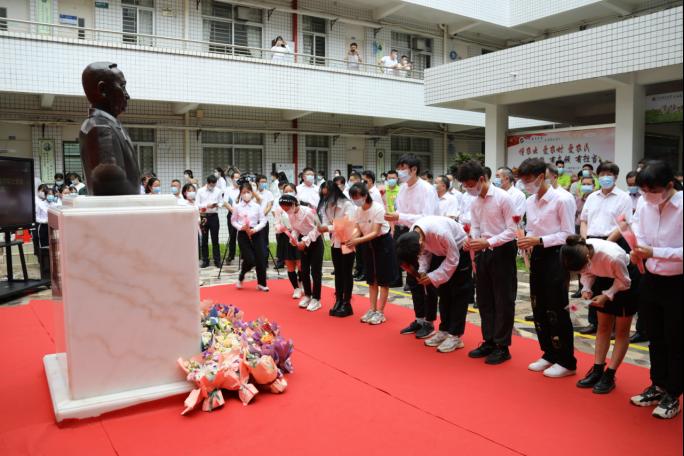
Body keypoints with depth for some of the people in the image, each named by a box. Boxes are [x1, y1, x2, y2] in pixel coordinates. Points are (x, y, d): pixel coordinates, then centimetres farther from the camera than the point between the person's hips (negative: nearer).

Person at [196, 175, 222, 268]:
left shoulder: (218, 191, 4)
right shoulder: (200, 191, 2)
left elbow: (220, 203, 9)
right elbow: (196, 204, 0)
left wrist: (217, 205, -13)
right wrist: (206, 206, -14)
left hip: (214, 216, 0)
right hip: (204, 216, 0)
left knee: (215, 239, 2)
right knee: (204, 239, 6)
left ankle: (217, 260, 7)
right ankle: (205, 260, 14)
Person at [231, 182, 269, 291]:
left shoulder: (257, 206, -2)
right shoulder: (237, 207, -1)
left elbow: (263, 221, -1)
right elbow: (233, 221, 5)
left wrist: (255, 229, -16)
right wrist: (241, 227, -13)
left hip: (256, 233, 1)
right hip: (243, 234, -1)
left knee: (260, 259, 1)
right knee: (249, 260, -9)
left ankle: (261, 284, 17)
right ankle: (240, 278, 22)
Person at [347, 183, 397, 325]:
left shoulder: (378, 208, -24)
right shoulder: (358, 210, -5)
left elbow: (376, 233, -27)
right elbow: (358, 229, -5)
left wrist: (358, 240, -36)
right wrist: (350, 239, -27)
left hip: (383, 243, -6)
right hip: (369, 244, 7)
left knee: (383, 280, 1)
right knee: (371, 279, 12)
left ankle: (380, 312, 8)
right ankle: (372, 310, 21)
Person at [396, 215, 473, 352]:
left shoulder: (440, 232, -41)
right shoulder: (412, 235, -20)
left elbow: (452, 259, -28)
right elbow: (425, 252, -2)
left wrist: (433, 277, -27)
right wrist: (422, 271, -18)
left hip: (460, 251, -7)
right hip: (441, 253, 7)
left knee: (458, 294, -4)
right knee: (443, 293, 9)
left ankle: (455, 336, -2)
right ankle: (444, 330, 18)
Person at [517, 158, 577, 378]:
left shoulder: (561, 200, -13)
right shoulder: (530, 202, 8)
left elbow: (569, 234, -14)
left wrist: (539, 241, -21)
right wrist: (527, 241, -6)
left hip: (555, 255, -7)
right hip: (538, 256, 7)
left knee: (557, 310, -1)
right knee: (539, 308, 12)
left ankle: (566, 362, 12)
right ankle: (549, 354, 27)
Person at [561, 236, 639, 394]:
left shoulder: (613, 257, -42)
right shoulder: (579, 253, -27)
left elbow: (624, 281, -21)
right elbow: (588, 273, -7)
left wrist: (607, 295, -28)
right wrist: (586, 289, -22)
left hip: (627, 282, -5)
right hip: (607, 279, 5)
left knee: (621, 330, 2)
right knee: (603, 327, 9)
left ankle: (610, 375, 7)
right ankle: (597, 370, 15)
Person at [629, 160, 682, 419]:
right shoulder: (644, 204, -4)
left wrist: (654, 252, -29)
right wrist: (637, 251, -11)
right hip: (650, 280, 5)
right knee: (655, 339, 17)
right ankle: (657, 387, 34)